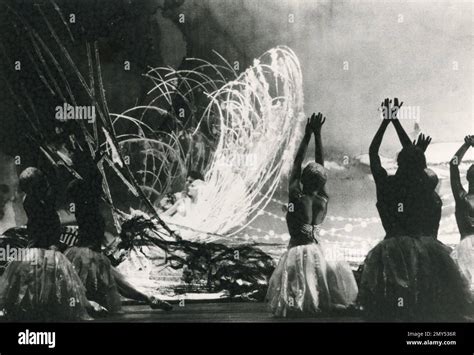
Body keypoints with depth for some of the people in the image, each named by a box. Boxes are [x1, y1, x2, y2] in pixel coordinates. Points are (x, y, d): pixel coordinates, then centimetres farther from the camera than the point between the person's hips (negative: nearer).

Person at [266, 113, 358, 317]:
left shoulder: (296, 196, -11)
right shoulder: (323, 200, 0)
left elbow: (297, 162, -3)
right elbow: (321, 163, 6)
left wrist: (308, 135, 2)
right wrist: (317, 134, 8)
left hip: (297, 251, -4)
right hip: (316, 248, 4)